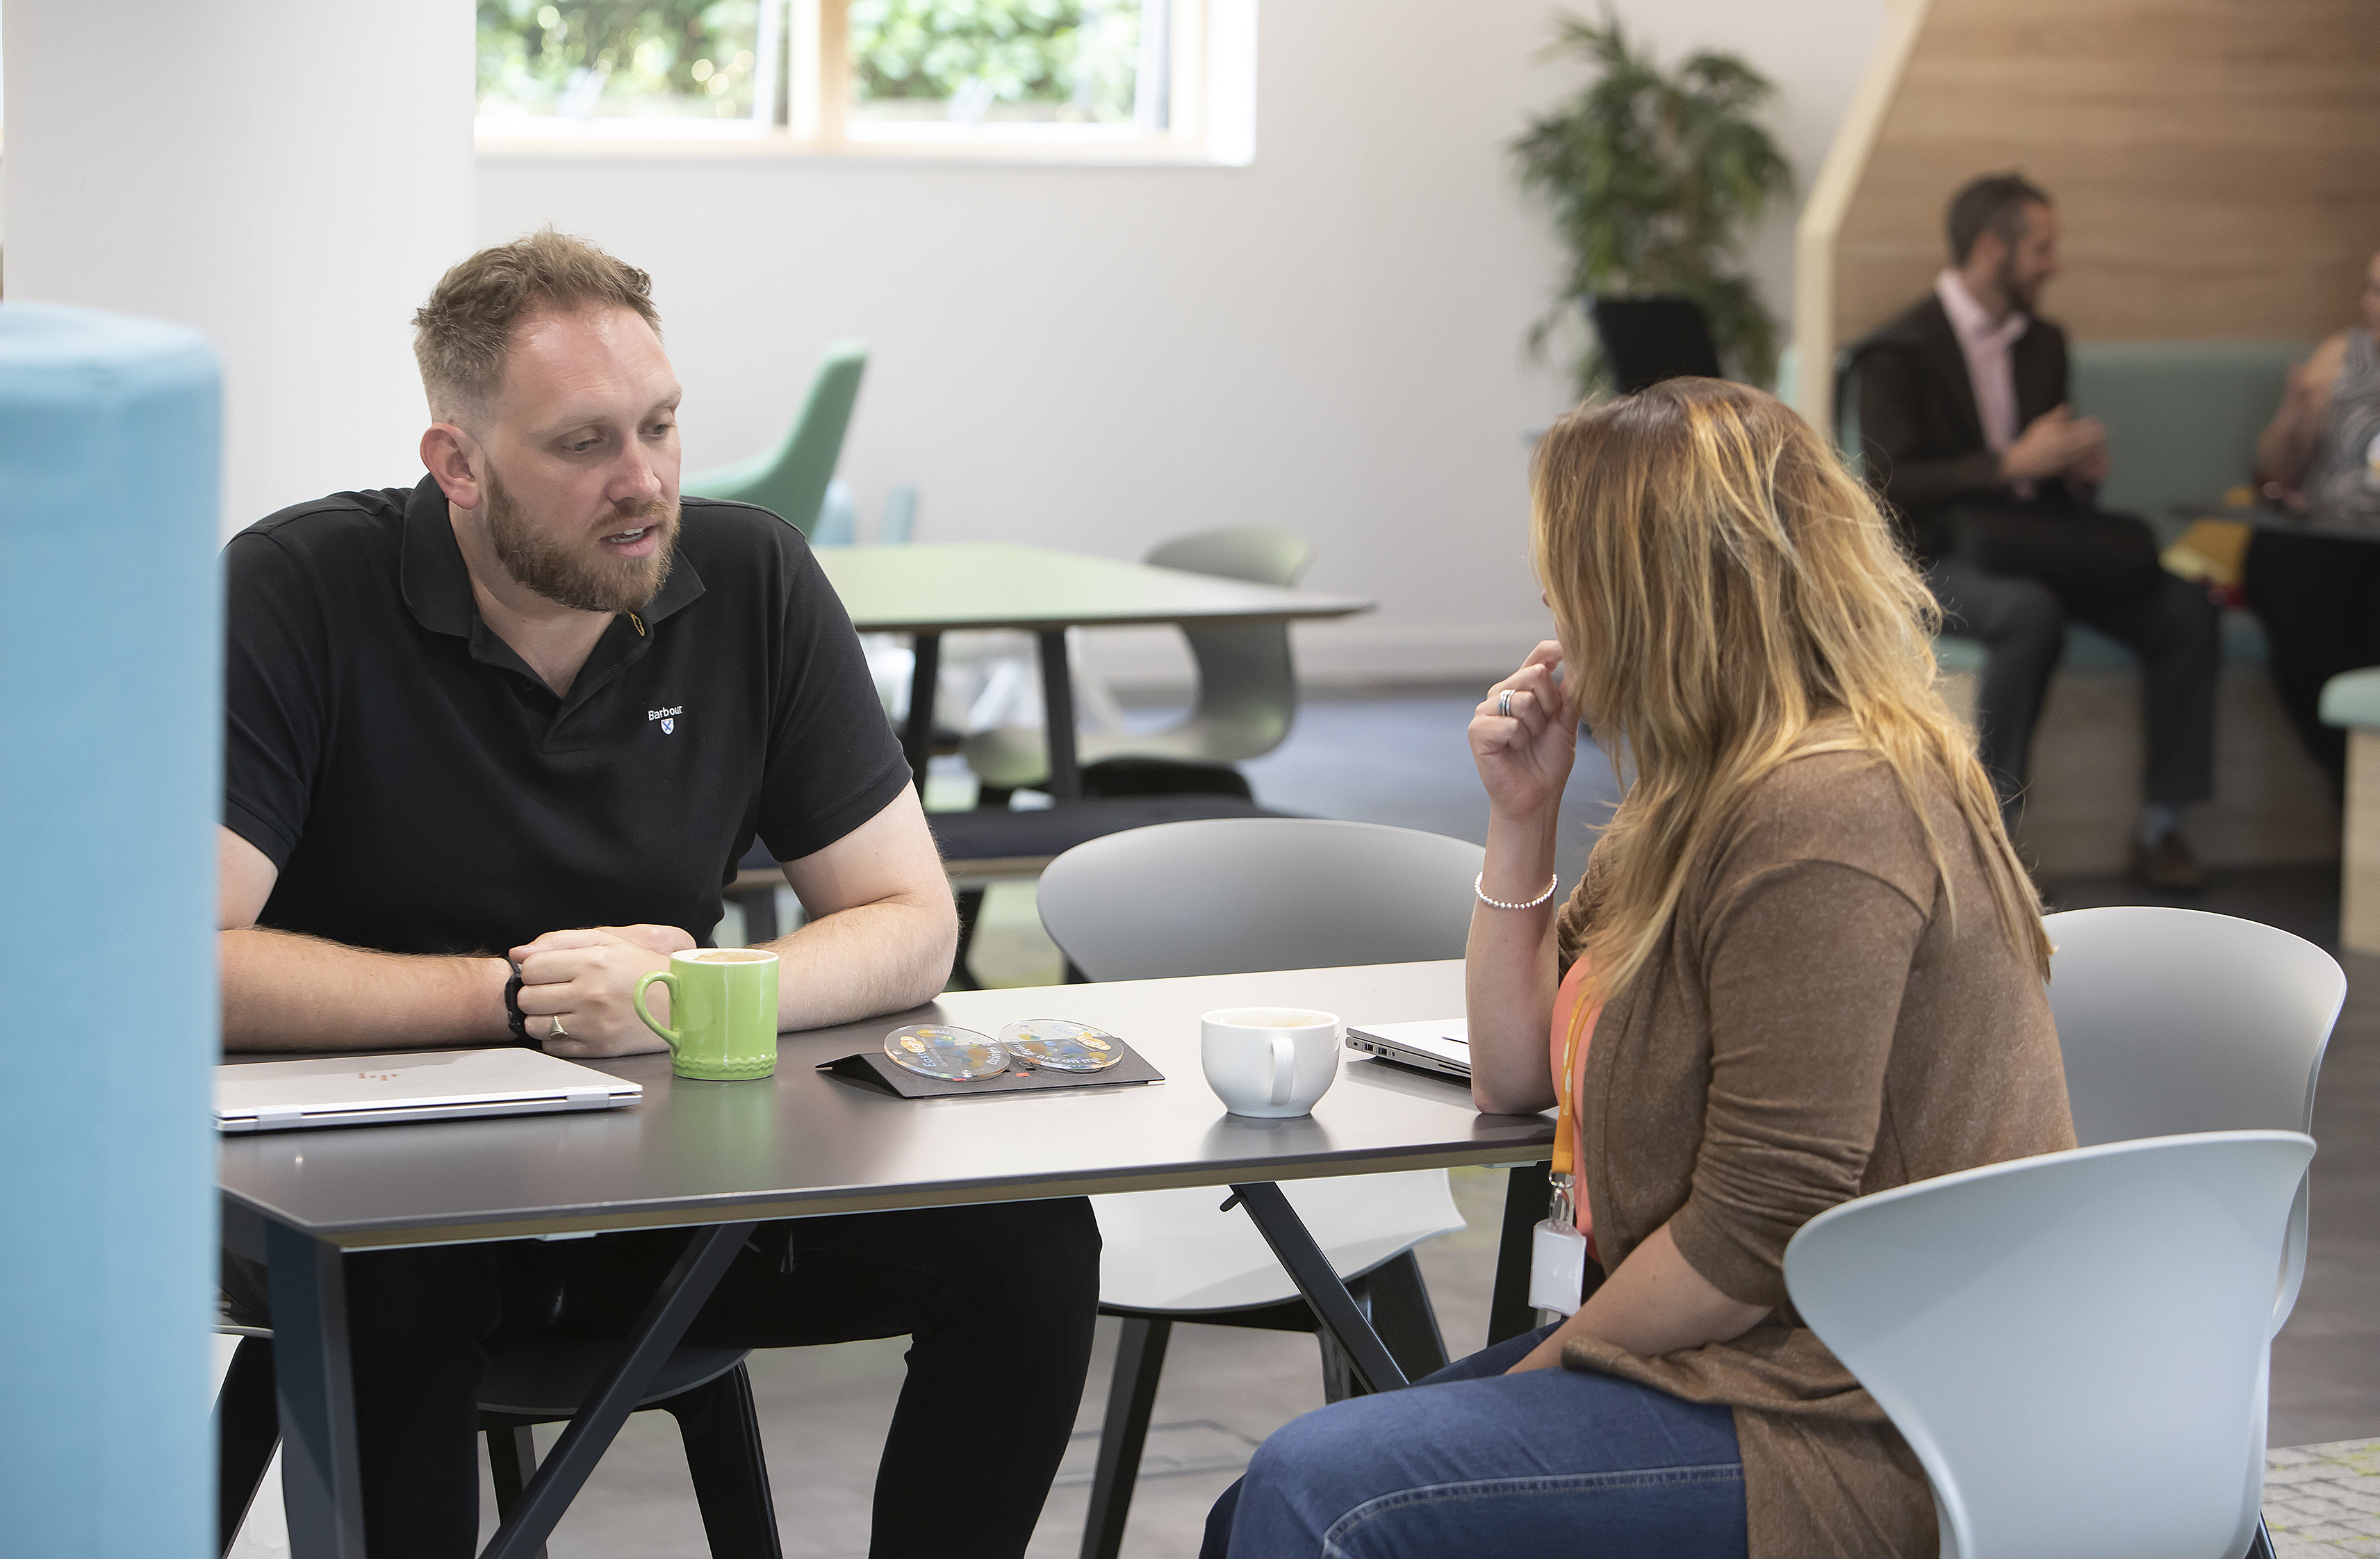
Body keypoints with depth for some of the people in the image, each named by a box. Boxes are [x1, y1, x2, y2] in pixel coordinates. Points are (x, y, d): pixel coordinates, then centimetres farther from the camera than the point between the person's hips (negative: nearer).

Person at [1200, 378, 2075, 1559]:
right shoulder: (1710, 800, 14)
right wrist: (1520, 819, 8)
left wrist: (1547, 1366, -9)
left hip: (1848, 1430, -10)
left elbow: (1758, 1234, -22)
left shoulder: (1824, 817, -20)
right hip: (1725, 1360, 10)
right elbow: (1519, 1077, 19)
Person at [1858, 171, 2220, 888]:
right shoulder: (1902, 351, -7)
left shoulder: (2042, 343, 17)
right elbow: (1891, 486, -16)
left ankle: (2160, 823, -12)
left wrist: (2080, 468, -1)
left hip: (2039, 546, 7)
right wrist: (2013, 463, -20)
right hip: (1942, 555, -6)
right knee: (2031, 612, -40)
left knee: (2187, 610, -17)